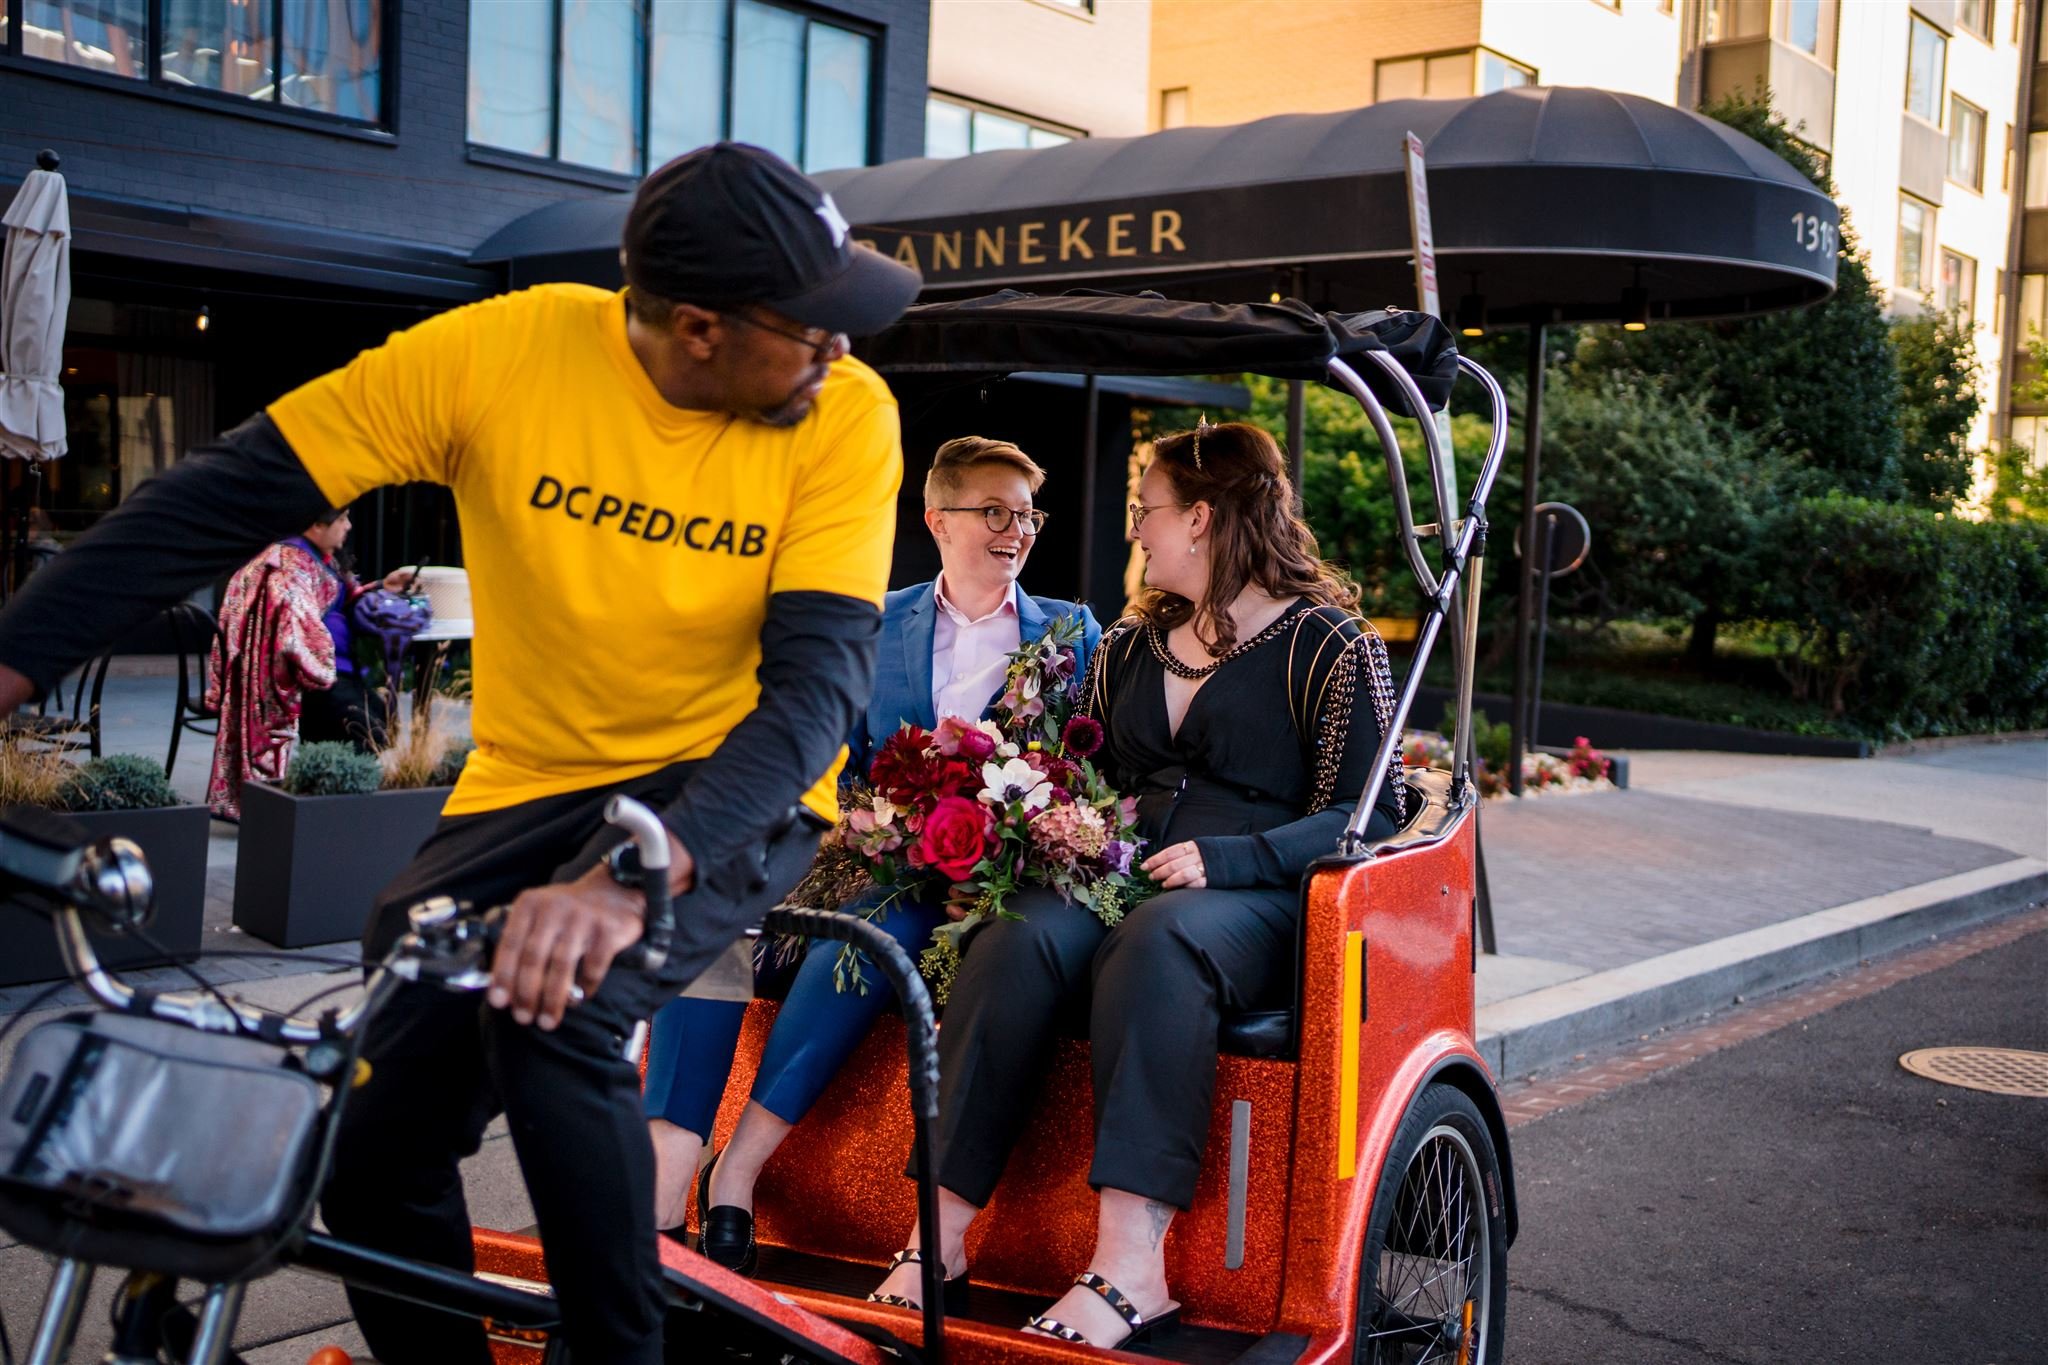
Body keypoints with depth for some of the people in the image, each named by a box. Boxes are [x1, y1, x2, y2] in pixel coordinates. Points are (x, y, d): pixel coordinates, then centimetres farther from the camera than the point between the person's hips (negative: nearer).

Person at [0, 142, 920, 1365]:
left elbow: (819, 683, -25)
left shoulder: (846, 415, -18)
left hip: (731, 799, -2)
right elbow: (228, 495, -14)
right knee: (375, 1157, -4)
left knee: (552, 1012, -30)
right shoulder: (503, 351, -16)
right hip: (527, 792, 3)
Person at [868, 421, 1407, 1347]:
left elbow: (1369, 817, -4)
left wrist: (1225, 857, -17)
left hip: (1254, 899, -5)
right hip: (1118, 880, 5)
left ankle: (1132, 1261, -43)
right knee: (1019, 939, -28)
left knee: (1156, 945, -38)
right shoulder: (1130, 646, 24)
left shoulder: (1325, 643, 4)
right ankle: (943, 1229, -33)